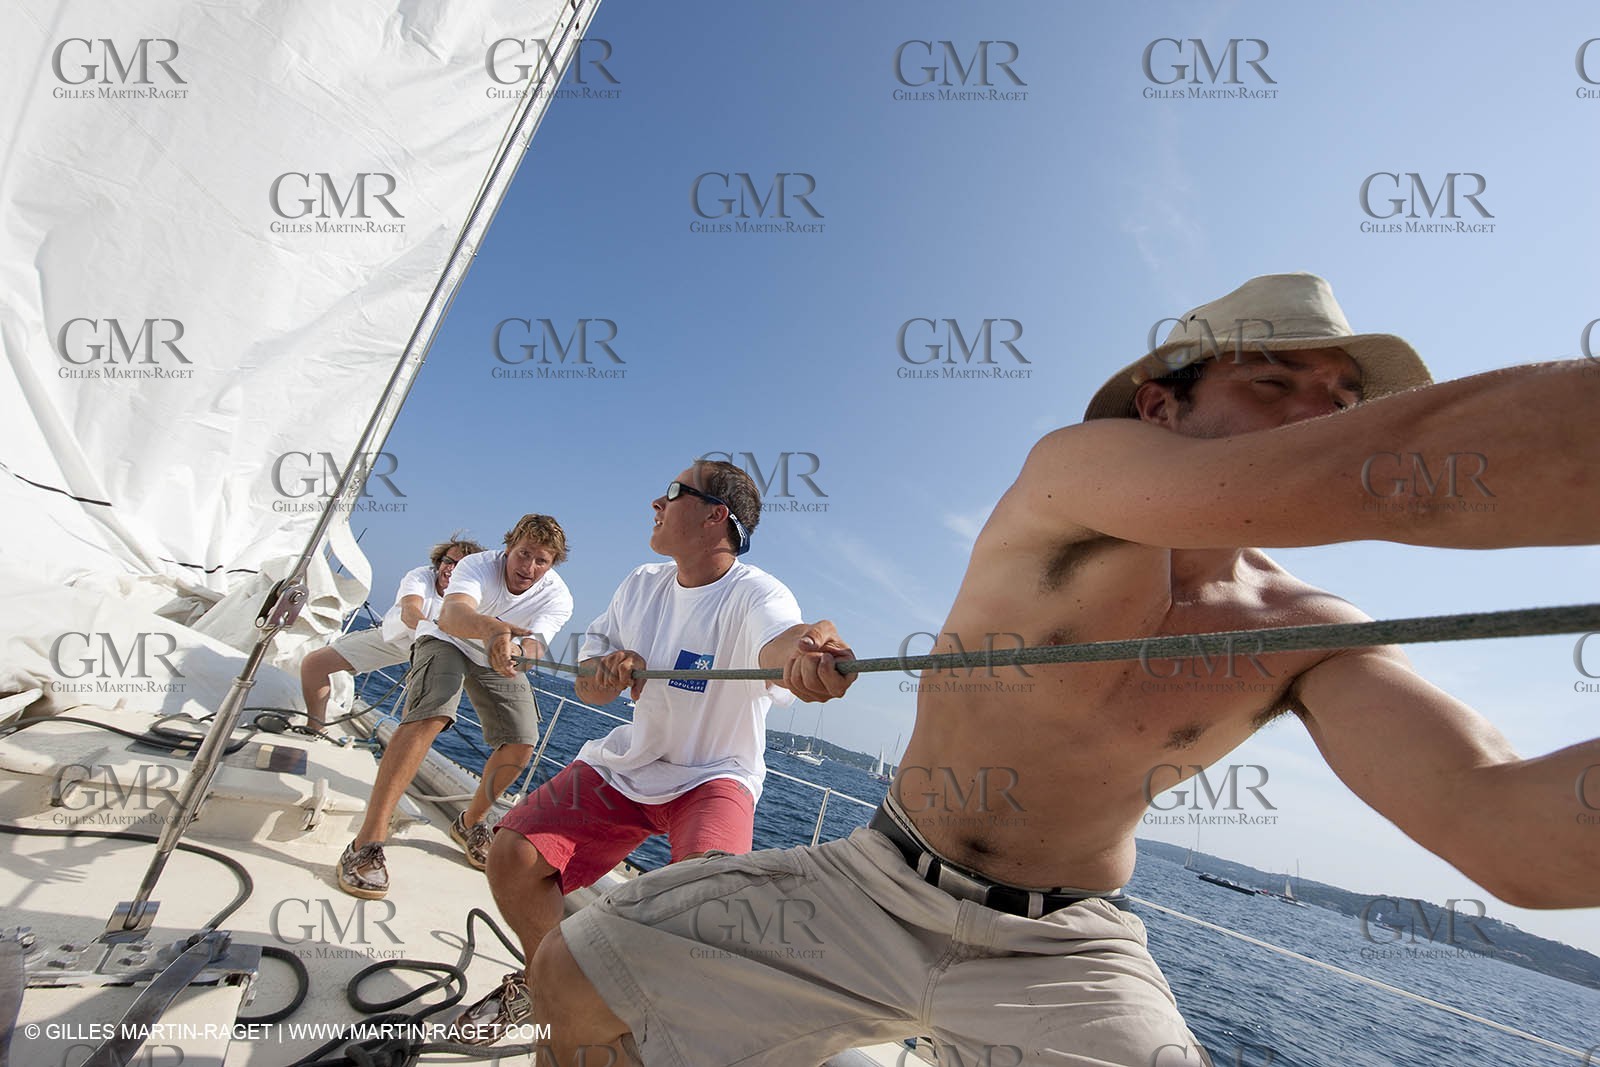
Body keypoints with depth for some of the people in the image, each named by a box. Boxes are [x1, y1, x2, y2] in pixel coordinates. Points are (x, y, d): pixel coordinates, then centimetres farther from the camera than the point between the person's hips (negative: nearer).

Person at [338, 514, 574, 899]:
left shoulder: (558, 598, -23)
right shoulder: (478, 565, -31)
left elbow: (535, 644, -39)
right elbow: (451, 614, -52)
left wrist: (525, 649, -65)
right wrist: (493, 629, -74)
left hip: (499, 657, 4)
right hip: (447, 641, -3)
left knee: (521, 743, -8)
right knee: (428, 717, -30)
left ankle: (470, 824, 18)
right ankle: (368, 840, -26)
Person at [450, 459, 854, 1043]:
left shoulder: (754, 593, -19)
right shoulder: (641, 584, 1)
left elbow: (779, 643, -45)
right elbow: (587, 687, 5)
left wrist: (807, 651, -70)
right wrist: (606, 672, -20)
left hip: (714, 776, -5)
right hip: (627, 764, 5)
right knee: (512, 856, -8)